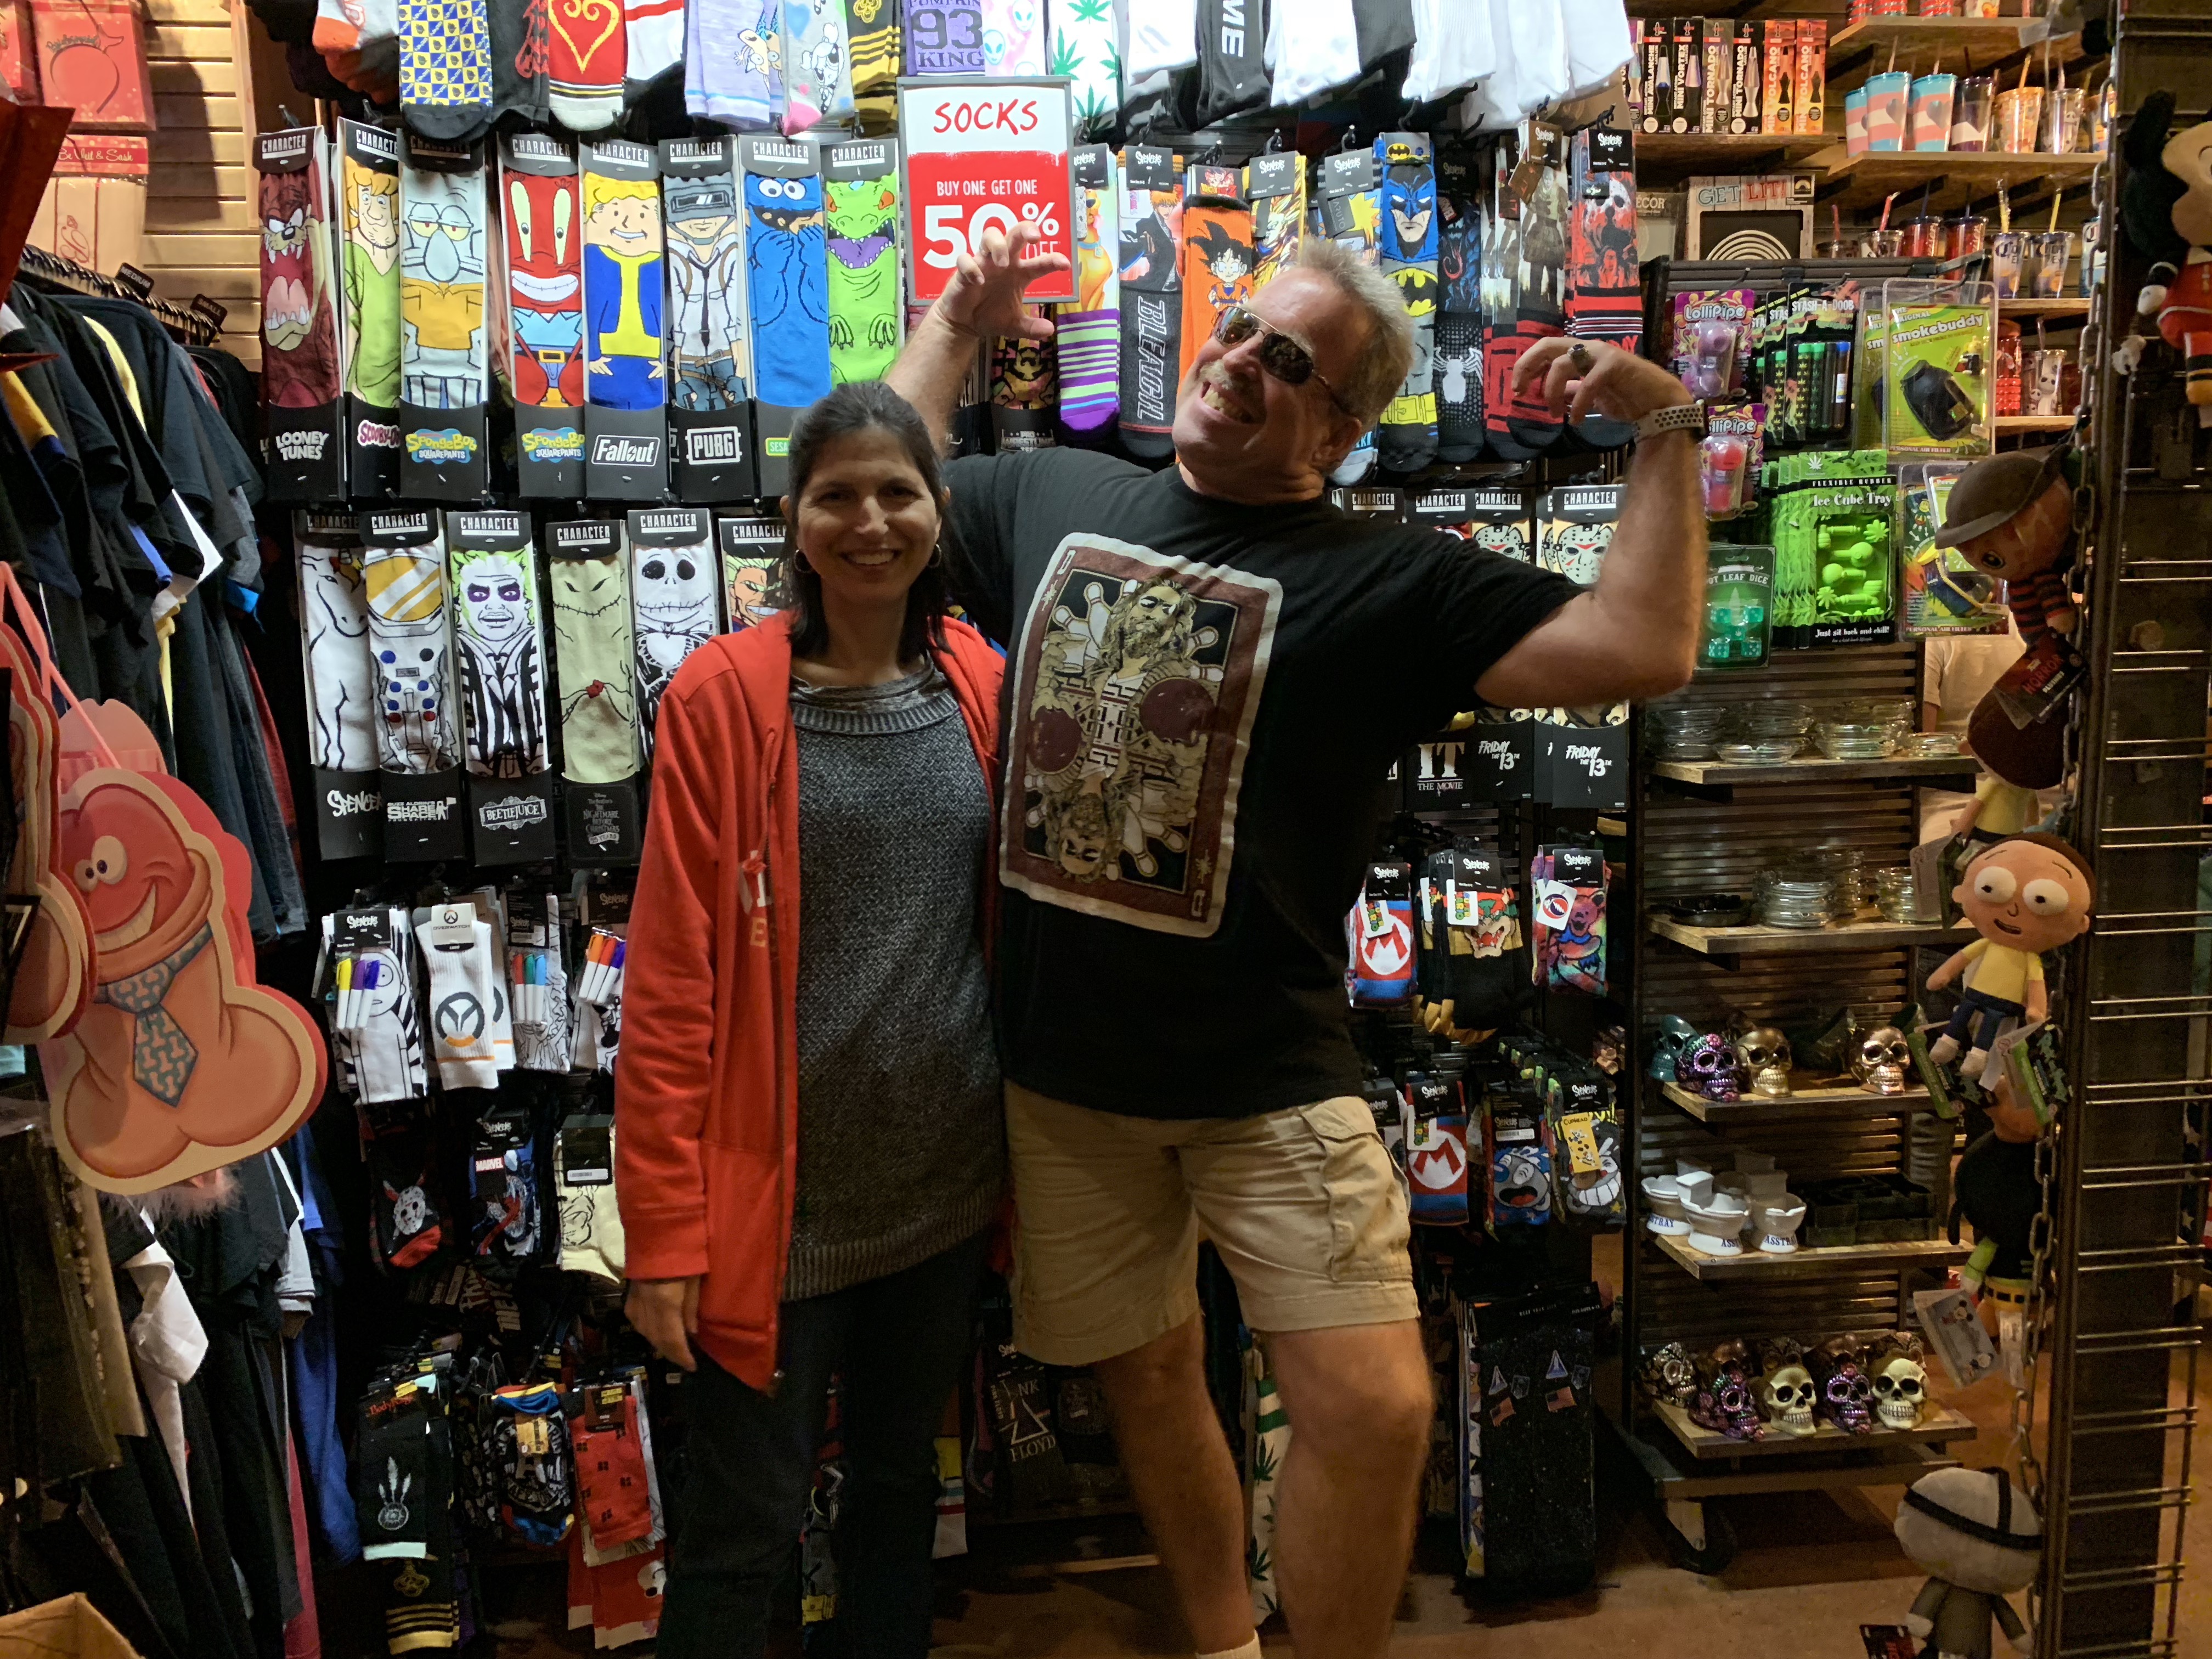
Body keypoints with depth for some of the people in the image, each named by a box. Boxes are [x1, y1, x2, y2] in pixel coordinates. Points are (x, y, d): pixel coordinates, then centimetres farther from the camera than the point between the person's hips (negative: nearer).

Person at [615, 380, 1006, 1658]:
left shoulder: (983, 685, 1)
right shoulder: (724, 695, -11)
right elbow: (671, 974, -11)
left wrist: (1029, 1162, 7)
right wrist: (666, 1223, -12)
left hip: (946, 1181, 4)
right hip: (783, 1192, -4)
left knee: (903, 1478, 23)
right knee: (750, 1522, 9)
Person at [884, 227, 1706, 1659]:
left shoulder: (1387, 580, -7)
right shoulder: (1049, 497, 5)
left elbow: (1643, 649, -13)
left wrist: (1668, 426, -14)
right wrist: (956, 324, 15)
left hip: (1268, 1078, -3)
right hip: (1059, 1070, 4)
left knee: (1377, 1407, -11)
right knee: (1148, 1373, 18)